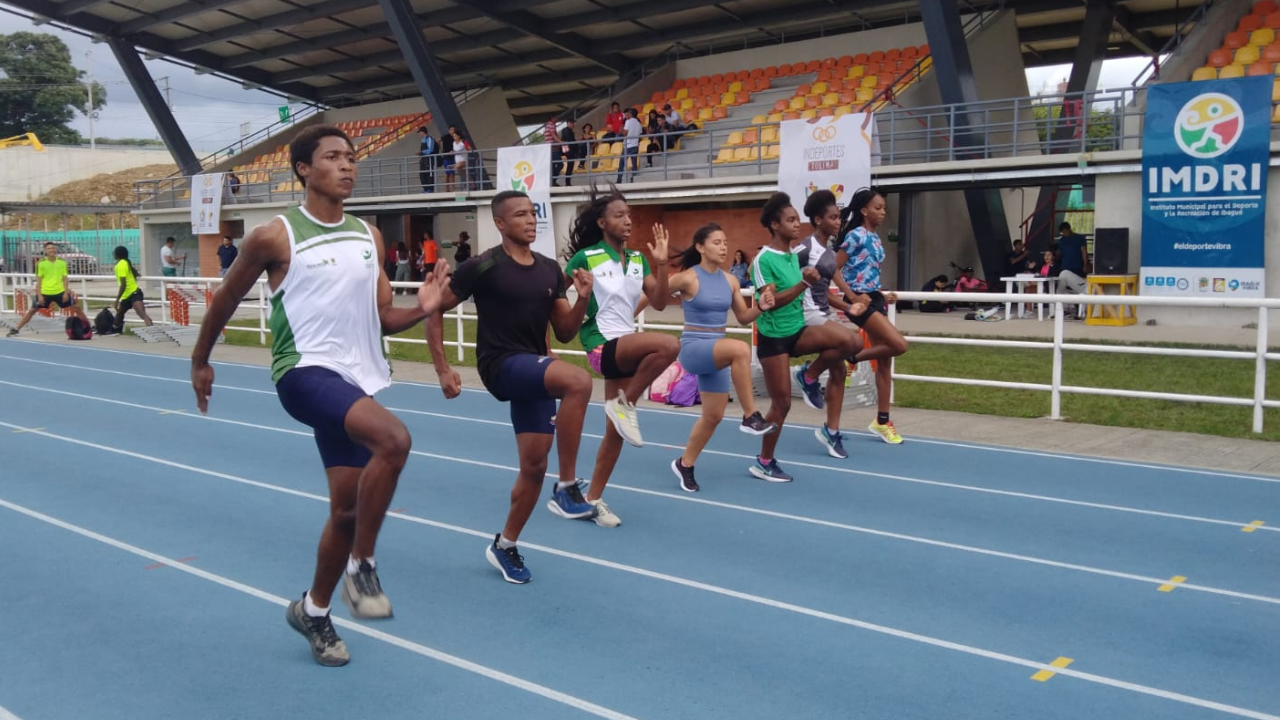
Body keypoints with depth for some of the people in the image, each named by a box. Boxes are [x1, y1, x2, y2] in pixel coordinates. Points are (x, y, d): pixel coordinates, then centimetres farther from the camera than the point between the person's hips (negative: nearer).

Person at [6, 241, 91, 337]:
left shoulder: (62, 262, 0)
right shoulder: (41, 263, -6)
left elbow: (64, 278, 4)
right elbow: (39, 280, -4)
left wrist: (66, 292, -3)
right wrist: (39, 295, -8)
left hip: (60, 292, 1)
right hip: (44, 293, -1)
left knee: (77, 307, 1)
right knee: (32, 310, 6)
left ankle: (89, 326, 13)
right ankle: (16, 329, 16)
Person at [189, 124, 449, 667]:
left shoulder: (369, 236, 10)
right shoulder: (275, 237, -6)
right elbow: (226, 297, 8)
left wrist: (421, 310, -7)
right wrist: (200, 360, 16)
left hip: (358, 377, 6)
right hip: (306, 371, -6)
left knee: (347, 505, 10)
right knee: (394, 439, -32)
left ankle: (313, 611, 32)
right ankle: (361, 567, -14)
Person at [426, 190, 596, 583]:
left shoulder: (550, 269, 8)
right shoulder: (483, 267, -10)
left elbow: (564, 333, 11)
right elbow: (434, 310, -5)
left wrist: (583, 299, -7)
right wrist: (443, 369, -8)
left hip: (537, 372, 7)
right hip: (501, 364, -7)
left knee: (534, 465, 7)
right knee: (578, 381, -32)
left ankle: (504, 546, 27)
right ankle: (567, 486, -21)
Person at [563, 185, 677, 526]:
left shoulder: (637, 259, 9)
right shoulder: (586, 257, -8)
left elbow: (659, 302, 4)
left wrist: (661, 263, -5)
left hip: (628, 346, 7)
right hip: (602, 345, -7)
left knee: (616, 430, 7)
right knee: (669, 345, -32)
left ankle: (593, 500, 19)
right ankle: (624, 405, -14)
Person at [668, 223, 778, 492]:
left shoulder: (730, 280, 5)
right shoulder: (688, 278, -13)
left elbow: (743, 317, 13)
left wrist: (761, 307, -4)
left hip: (717, 352, 7)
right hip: (693, 348, -7)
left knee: (714, 415, 10)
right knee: (740, 349, -35)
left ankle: (685, 464, 31)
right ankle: (750, 417, -25)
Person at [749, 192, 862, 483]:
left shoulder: (794, 255, 8)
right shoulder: (763, 259, -15)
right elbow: (770, 302, -23)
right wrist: (804, 283, -28)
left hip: (798, 330, 7)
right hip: (773, 336, -7)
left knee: (852, 341, -17)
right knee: (782, 403, -1)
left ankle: (809, 376, 5)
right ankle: (764, 463, 16)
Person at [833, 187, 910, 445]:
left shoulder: (875, 238, 14)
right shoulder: (856, 235, -11)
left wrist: (882, 296, 7)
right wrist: (852, 297, -20)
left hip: (874, 300, 9)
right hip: (860, 302, -9)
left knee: (884, 361, 8)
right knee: (899, 345, -20)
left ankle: (882, 420, 15)